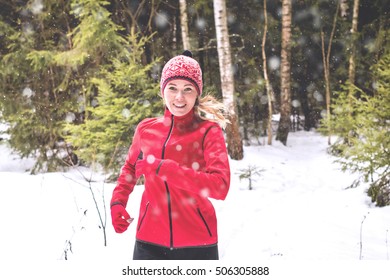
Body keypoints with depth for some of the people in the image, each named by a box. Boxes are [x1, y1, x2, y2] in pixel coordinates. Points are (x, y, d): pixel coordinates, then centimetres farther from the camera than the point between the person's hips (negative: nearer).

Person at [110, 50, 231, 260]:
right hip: (150, 241, 3)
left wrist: (161, 167, -23)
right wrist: (117, 202, 9)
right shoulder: (146, 129, 5)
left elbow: (220, 186, -21)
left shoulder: (208, 131, -6)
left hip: (196, 243, -2)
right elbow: (130, 167, 26)